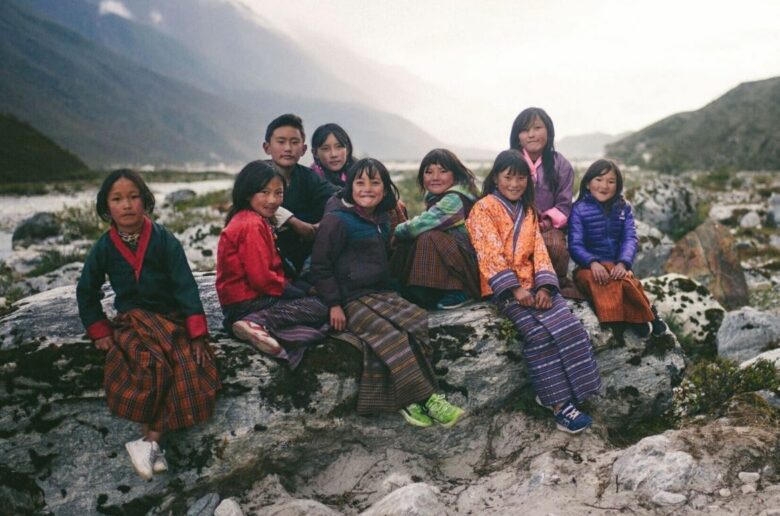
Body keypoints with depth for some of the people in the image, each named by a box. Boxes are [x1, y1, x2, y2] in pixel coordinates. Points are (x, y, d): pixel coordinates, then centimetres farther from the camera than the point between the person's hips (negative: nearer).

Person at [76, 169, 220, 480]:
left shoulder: (164, 241, -6)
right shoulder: (104, 248, 1)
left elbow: (185, 287, -9)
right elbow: (86, 292, 14)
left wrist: (197, 335, -15)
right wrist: (100, 332, 5)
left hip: (171, 319, 0)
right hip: (131, 322, 1)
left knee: (190, 370, -28)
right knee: (153, 364, -31)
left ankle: (150, 441, -28)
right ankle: (155, 443, -25)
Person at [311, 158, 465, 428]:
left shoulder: (381, 221, 16)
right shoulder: (336, 221, -7)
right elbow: (320, 266, -8)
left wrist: (387, 291, 17)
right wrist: (334, 304, -14)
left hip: (381, 293, 7)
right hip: (351, 300, -7)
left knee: (417, 322, -17)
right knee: (390, 335, -26)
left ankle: (409, 400, -17)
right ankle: (425, 399, -19)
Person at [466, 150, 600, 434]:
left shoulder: (528, 212, 19)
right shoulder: (483, 209, -1)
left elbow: (539, 251, 8)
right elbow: (490, 255, -11)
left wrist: (544, 286, -9)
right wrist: (515, 289, -20)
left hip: (532, 283, 6)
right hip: (504, 287, -6)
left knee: (568, 325, -18)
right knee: (539, 331, -26)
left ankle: (551, 393, -12)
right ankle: (559, 402, -20)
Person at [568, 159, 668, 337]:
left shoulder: (624, 208, 11)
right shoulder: (579, 209, 1)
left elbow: (630, 239, 0)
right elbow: (575, 244, -7)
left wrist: (623, 263, -20)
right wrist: (593, 262, -26)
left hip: (617, 267, 2)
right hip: (588, 268, -2)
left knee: (627, 281, -34)